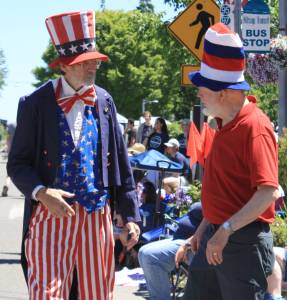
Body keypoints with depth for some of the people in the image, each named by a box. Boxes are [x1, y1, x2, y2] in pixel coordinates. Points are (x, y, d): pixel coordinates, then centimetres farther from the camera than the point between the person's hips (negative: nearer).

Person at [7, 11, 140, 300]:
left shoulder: (104, 102, 8)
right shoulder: (36, 103, -2)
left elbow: (120, 163, 10)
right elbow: (17, 164, -1)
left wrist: (129, 215, 6)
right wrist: (41, 192, -19)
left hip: (97, 215, 4)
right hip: (52, 213, -3)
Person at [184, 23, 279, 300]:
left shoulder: (254, 127, -18)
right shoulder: (226, 124, 12)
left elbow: (269, 192, -26)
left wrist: (226, 230, -28)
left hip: (243, 242, -10)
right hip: (215, 237, 10)